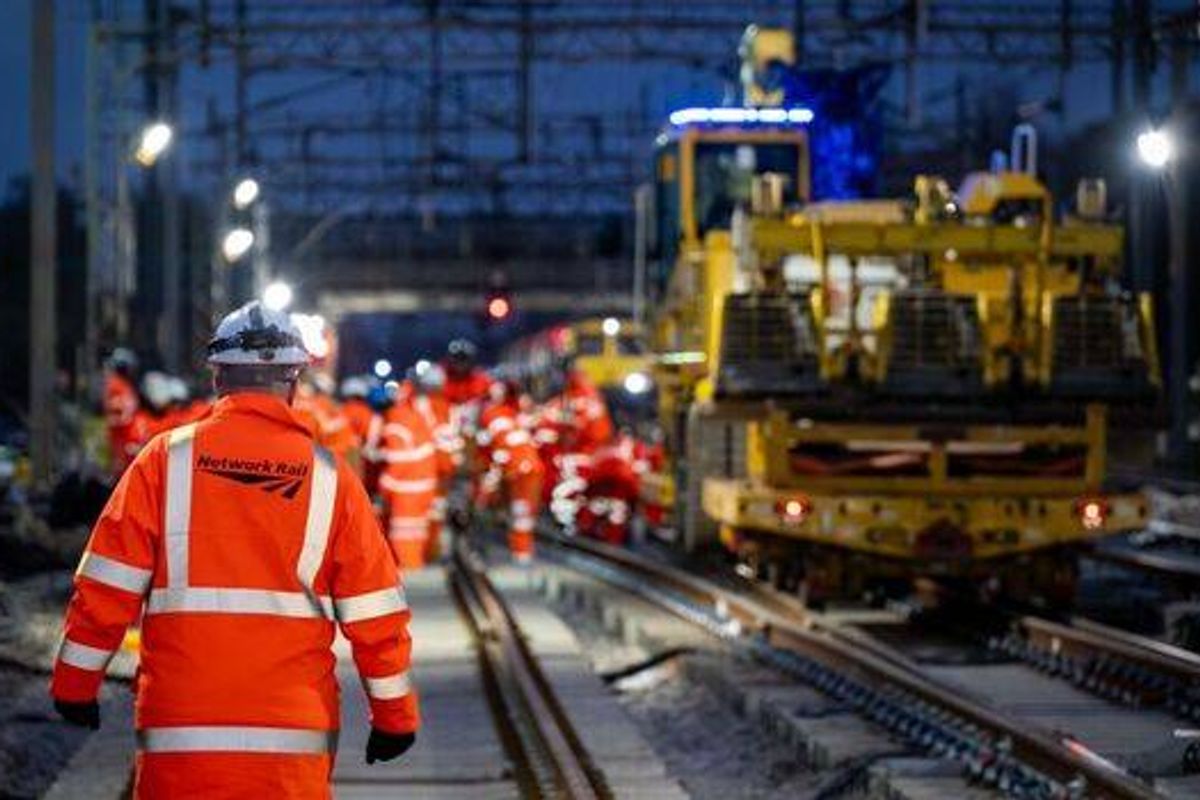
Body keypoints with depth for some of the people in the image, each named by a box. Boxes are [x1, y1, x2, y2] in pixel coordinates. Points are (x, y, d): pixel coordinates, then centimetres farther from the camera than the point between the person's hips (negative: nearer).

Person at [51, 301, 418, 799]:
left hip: (179, 735, 0)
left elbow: (107, 586, -1)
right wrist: (395, 715, 14)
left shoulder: (167, 459, 0)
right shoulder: (327, 475, 2)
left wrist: (74, 683, 11)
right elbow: (374, 613, 4)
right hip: (293, 734, 0)